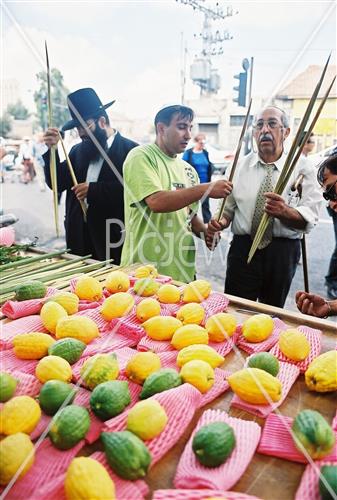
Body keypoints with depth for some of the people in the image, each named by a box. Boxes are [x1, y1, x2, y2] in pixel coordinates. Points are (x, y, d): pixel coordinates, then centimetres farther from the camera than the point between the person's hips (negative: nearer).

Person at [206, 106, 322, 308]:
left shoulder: (302, 168, -2)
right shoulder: (240, 166, 4)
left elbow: (309, 219, -11)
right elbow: (228, 206, 3)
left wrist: (283, 211, -31)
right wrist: (220, 224, -19)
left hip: (283, 252, 0)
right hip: (243, 248, 0)